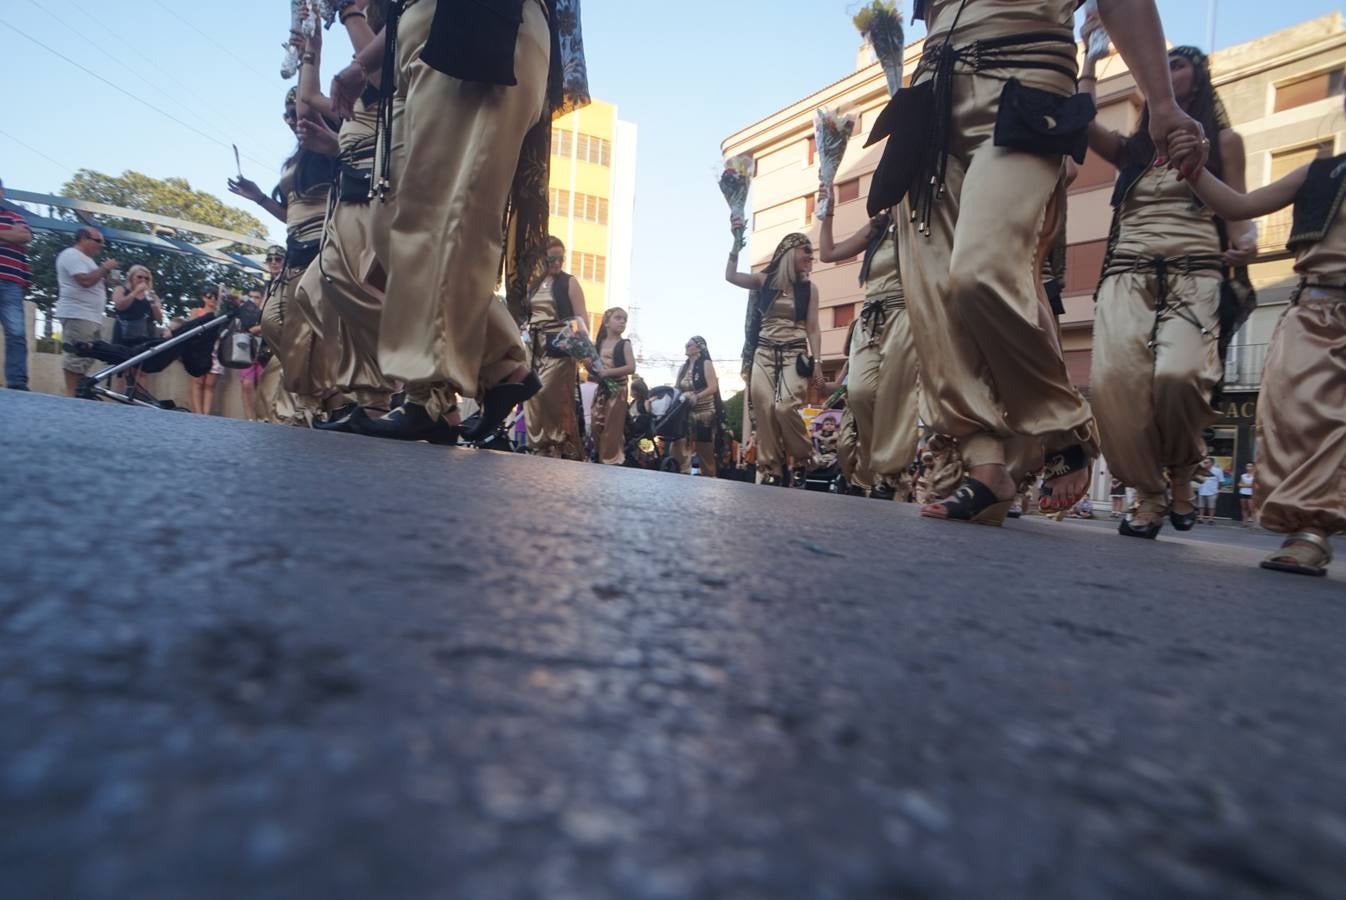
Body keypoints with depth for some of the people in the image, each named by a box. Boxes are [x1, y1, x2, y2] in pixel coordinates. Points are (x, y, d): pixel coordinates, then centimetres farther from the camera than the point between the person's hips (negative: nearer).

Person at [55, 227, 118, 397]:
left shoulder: (84, 258, 24)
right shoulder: (72, 254, -6)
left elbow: (95, 285, 24)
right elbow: (85, 281, -20)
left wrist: (106, 275, 8)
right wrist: (105, 268, -8)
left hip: (92, 317, 10)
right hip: (78, 315, -10)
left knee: (86, 358, 8)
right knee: (76, 357, -13)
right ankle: (71, 395, -14)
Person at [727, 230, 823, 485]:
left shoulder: (809, 288, 8)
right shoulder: (764, 280, 8)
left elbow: (813, 329, 6)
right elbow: (730, 276, -2)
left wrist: (816, 362, -2)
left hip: (795, 355, -1)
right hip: (764, 354, 1)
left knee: (785, 407, -21)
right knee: (764, 411, -10)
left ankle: (805, 461, 1)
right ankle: (769, 470, -3)